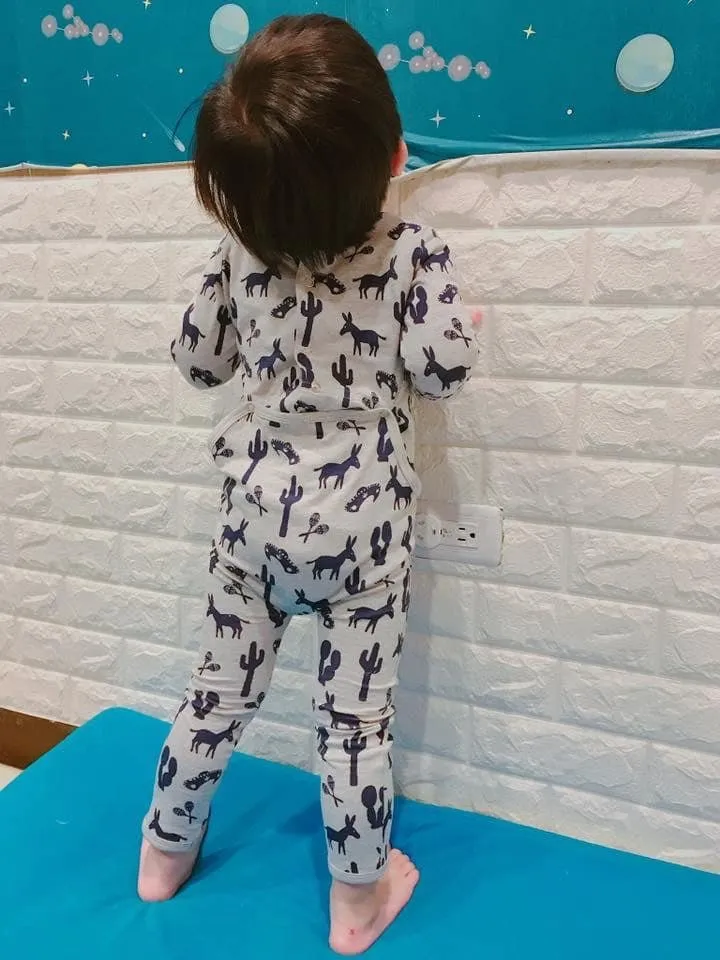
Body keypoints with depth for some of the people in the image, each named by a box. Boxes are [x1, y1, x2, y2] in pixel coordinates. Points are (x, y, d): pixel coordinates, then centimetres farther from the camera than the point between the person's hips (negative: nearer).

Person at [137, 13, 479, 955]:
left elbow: (197, 361, 5)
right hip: (360, 523, -3)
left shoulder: (241, 250, -4)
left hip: (256, 510, 4)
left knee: (221, 688, 19)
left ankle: (166, 851, 41)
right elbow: (444, 370, -11)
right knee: (356, 710, 11)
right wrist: (439, 303, 7)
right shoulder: (412, 251, -14)